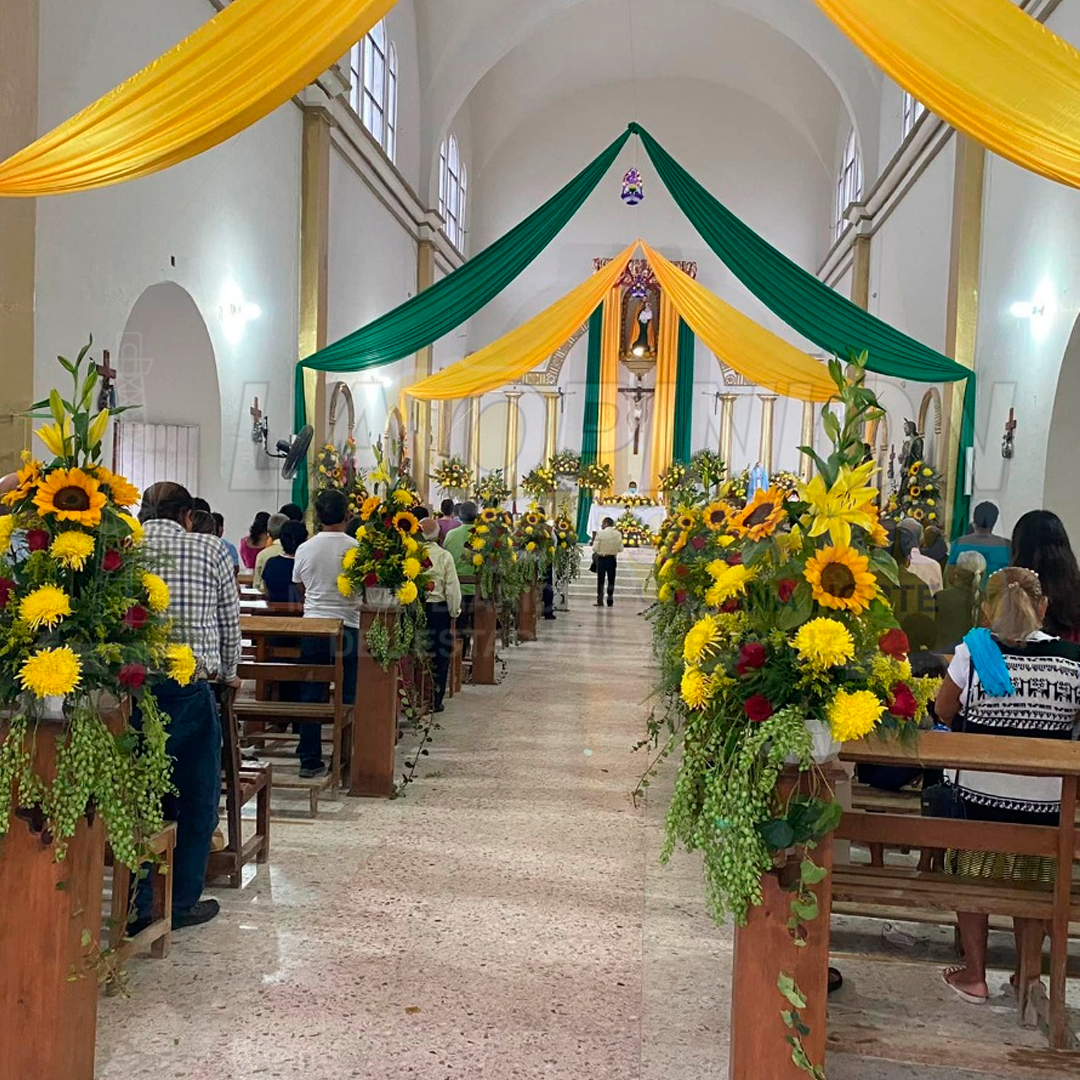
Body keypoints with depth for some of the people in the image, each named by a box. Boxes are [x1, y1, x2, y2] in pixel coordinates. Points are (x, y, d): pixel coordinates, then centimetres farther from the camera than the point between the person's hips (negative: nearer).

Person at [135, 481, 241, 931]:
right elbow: (229, 623, 7)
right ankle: (182, 902, 20)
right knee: (197, 797, 12)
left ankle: (138, 904, 21)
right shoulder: (210, 549, 2)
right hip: (189, 688, -2)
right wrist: (228, 673, 24)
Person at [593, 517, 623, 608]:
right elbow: (620, 549, -2)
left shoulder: (600, 533, -10)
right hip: (612, 559, 2)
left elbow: (595, 548, -13)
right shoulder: (618, 534, -2)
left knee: (601, 580, 6)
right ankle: (610, 600, 12)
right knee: (611, 580, 11)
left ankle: (600, 601, 4)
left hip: (602, 558, -2)